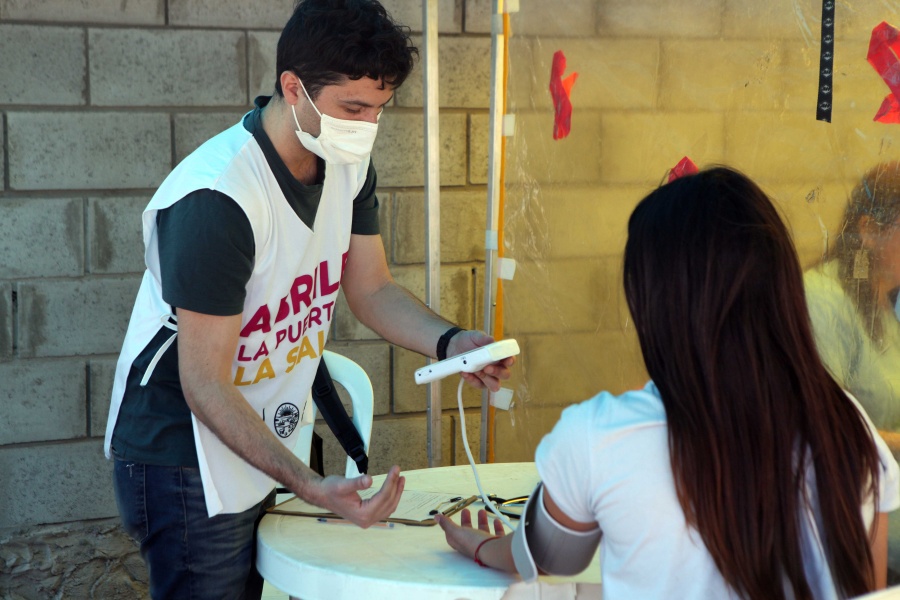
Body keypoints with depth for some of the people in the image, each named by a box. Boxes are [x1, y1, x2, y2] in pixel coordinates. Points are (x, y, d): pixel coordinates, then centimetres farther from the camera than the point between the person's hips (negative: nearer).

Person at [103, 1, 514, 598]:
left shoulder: (348, 165, -3)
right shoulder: (217, 199, -29)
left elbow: (371, 290, 7)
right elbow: (205, 385, -27)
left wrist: (449, 343, -14)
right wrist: (310, 485, -36)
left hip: (268, 444, 8)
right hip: (187, 458, -8)